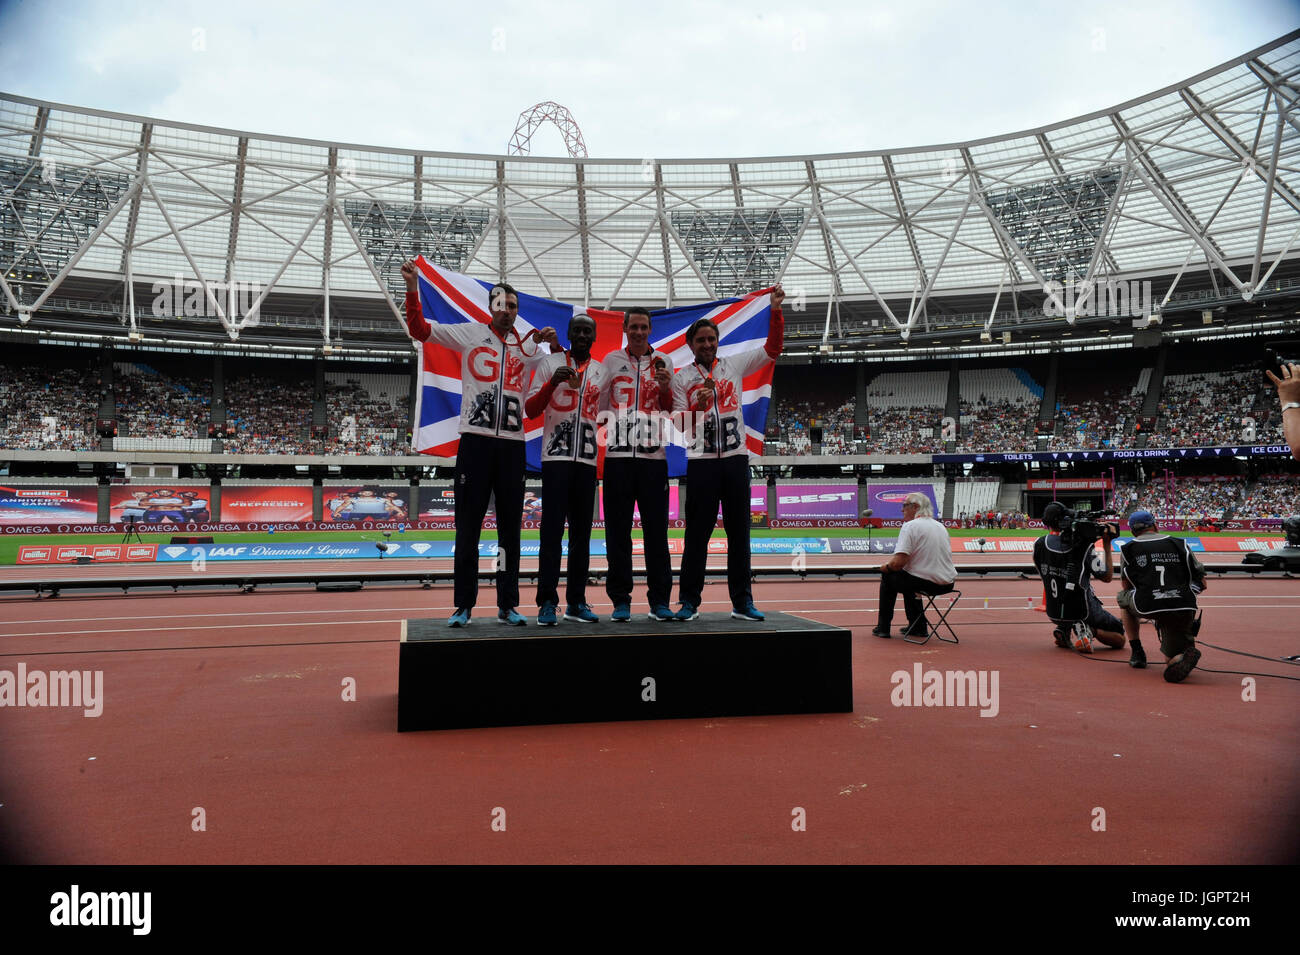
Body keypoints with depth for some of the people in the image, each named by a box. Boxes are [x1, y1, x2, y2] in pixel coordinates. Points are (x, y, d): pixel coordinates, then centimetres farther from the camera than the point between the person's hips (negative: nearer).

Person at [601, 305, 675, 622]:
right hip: (617, 455, 0)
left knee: (656, 531, 1)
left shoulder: (663, 362, 11)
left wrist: (665, 388, -10)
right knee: (618, 532, 2)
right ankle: (620, 600, 9)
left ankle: (660, 599, 8)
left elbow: (670, 409, 8)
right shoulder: (611, 361, 10)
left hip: (653, 456, 0)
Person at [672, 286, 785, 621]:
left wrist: (775, 310, -7)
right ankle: (689, 601, 7)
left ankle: (742, 601, 12)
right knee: (697, 533, 0)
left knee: (739, 532, 5)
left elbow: (772, 349, 4)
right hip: (701, 462, -2)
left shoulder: (734, 365, 9)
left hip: (736, 459, 2)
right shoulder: (681, 378, 4)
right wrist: (699, 406, -19)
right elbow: (680, 425, -1)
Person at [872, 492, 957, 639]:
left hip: (926, 583, -8)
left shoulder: (910, 526, -11)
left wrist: (886, 566, 4)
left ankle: (883, 628, 19)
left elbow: (898, 563, -19)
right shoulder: (941, 526, 14)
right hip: (948, 584, 8)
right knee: (907, 578, 31)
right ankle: (918, 626, 32)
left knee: (888, 577, 14)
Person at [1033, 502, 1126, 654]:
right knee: (1119, 639, 17)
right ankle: (1089, 630, -11)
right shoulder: (1083, 546, -18)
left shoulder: (1039, 544, -9)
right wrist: (1107, 545, -3)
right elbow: (1107, 577, -8)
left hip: (1053, 613, 3)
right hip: (1082, 611, -3)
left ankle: (1063, 630, 10)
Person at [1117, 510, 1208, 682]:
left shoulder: (1128, 548, 13)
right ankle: (1185, 653, -20)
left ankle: (1137, 653, 27)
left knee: (1124, 597, 34)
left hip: (1147, 607, -2)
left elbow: (1127, 587, 19)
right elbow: (1202, 584, 15)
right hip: (1184, 608, 2)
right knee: (1173, 662, 18)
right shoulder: (1180, 544, 15)